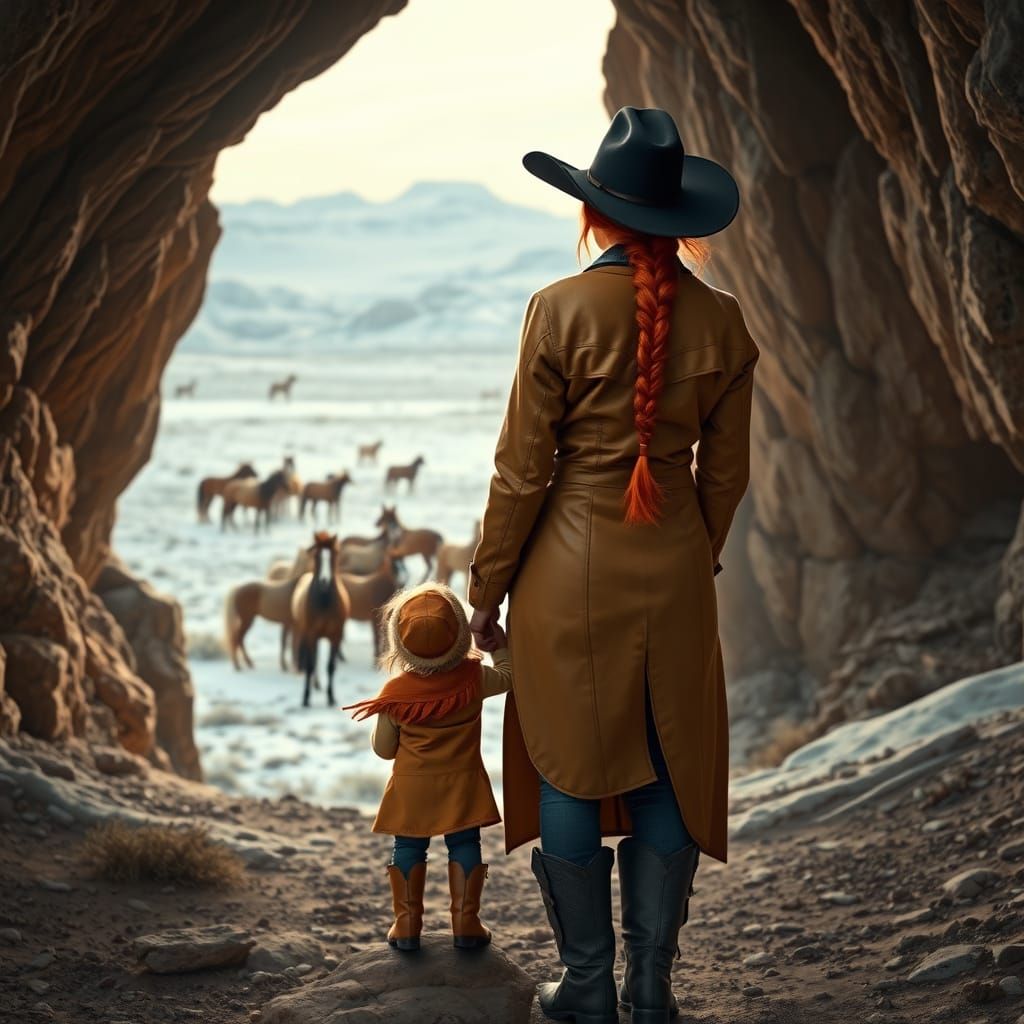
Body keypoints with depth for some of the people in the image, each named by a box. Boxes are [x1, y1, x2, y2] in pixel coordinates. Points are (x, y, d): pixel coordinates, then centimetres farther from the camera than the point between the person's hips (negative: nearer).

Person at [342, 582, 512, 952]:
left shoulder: (394, 692, -11)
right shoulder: (474, 678, -11)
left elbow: (383, 748, -2)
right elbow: (508, 674, 11)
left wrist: (383, 719, 16)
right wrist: (498, 641, 22)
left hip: (411, 788, 0)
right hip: (462, 783, 0)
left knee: (408, 848, 11)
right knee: (464, 846, 8)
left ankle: (407, 923, 11)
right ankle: (465, 921, 6)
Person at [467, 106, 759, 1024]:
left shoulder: (562, 310, -13)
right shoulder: (722, 321, -2)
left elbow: (522, 471, -10)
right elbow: (725, 474, 5)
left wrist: (487, 591, 0)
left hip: (571, 571, -3)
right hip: (676, 575, 3)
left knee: (571, 776, 9)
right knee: (666, 776, 12)